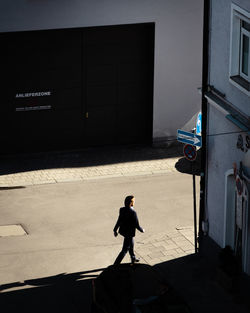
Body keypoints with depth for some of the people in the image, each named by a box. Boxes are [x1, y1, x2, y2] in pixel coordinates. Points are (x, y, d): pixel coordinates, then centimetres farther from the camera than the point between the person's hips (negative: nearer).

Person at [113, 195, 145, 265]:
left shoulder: (122, 210, -10)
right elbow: (136, 225, -22)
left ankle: (133, 259, 49)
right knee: (125, 250, 5)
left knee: (131, 245, 29)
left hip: (123, 230, 8)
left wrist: (115, 230, 9)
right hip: (129, 233, -8)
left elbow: (119, 221, -2)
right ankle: (116, 264, 7)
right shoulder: (133, 213, -30)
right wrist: (142, 230, -2)